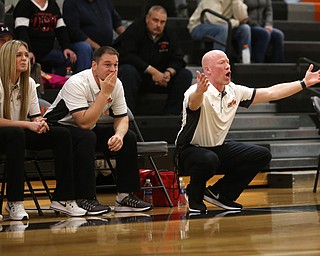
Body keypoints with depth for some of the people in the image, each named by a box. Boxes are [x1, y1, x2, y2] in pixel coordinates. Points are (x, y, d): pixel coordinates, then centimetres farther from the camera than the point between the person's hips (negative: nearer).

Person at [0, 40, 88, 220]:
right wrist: (28, 125, -24)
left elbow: (36, 116, 10)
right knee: (16, 134, -41)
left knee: (62, 134, -15)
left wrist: (40, 123, -16)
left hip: (22, 134, 7)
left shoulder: (29, 83, 8)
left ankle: (63, 199, -17)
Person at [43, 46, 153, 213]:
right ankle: (84, 200, -32)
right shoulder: (77, 84, -29)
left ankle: (125, 196, -4)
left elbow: (122, 118, 1)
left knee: (128, 137, -8)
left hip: (88, 129, 8)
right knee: (87, 137, -36)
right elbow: (85, 123, -36)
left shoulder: (116, 84, -7)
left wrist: (119, 135, -22)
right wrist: (104, 93, -34)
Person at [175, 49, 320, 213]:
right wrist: (199, 92, -73)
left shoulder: (234, 91, 0)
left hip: (218, 149, 8)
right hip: (190, 151, -8)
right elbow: (193, 102, -48)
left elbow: (271, 93, 6)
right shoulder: (197, 92, -23)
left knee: (262, 155, -2)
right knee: (209, 160, -40)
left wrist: (304, 83, 2)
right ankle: (195, 197, -7)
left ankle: (218, 193, 5)